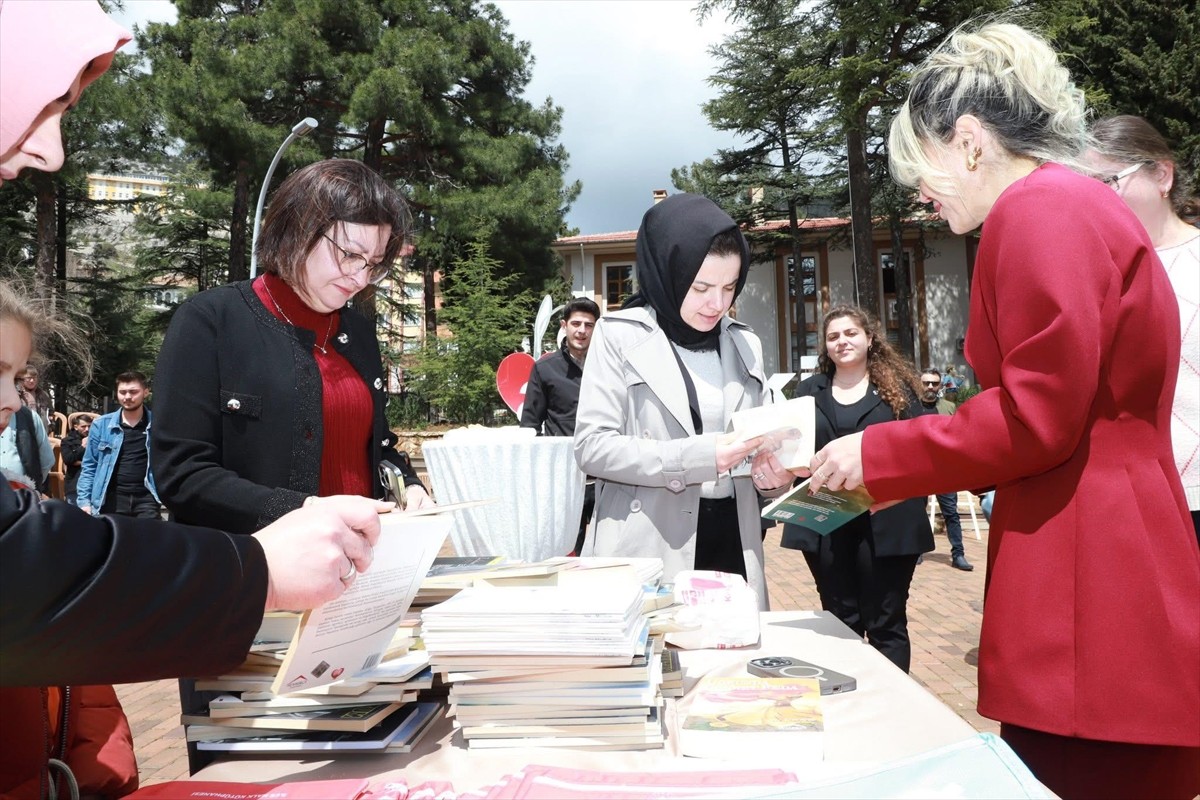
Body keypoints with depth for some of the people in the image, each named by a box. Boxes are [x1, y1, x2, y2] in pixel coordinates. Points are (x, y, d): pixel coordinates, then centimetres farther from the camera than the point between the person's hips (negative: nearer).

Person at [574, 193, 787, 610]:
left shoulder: (745, 344, 12)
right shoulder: (620, 336, -4)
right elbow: (591, 446, -10)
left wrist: (770, 472, -3)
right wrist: (696, 456, -20)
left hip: (731, 540, 5)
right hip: (648, 552, -4)